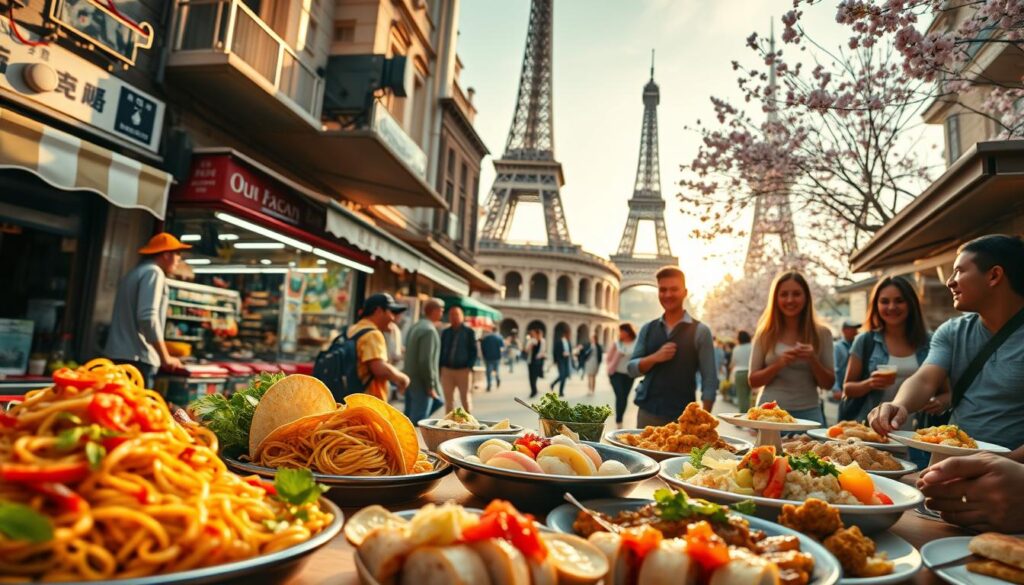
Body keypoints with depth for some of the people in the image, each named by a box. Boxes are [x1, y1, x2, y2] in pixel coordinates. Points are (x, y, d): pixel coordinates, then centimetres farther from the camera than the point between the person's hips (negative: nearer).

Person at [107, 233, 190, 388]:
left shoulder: (134, 273, 23)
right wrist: (165, 357, -15)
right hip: (136, 358, -10)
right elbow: (147, 317, -20)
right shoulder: (154, 272, -7)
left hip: (119, 355, 10)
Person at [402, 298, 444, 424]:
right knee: (417, 422, -3)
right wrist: (431, 385, -17)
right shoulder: (429, 330, -18)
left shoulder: (415, 326, 12)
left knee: (409, 418, 16)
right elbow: (426, 360, -23)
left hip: (411, 380, 9)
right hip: (421, 383, -9)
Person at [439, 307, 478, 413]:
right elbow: (441, 350, 13)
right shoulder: (445, 332, 11)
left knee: (465, 399, 3)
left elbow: (473, 351, -1)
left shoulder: (469, 332, 1)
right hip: (447, 370, 3)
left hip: (463, 370, -3)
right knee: (448, 400, 7)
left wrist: (469, 367, -11)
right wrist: (440, 367, 4)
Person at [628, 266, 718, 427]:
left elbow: (709, 380, -3)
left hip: (683, 417, -3)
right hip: (647, 412, 3)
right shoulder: (647, 329, 7)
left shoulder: (700, 331, -2)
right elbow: (632, 369, 5)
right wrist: (654, 357, -13)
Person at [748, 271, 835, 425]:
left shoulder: (821, 333, 2)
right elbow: (753, 381, 1)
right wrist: (779, 364, -15)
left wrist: (813, 360, -15)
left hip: (808, 412, 1)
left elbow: (828, 383, 4)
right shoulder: (765, 334, 0)